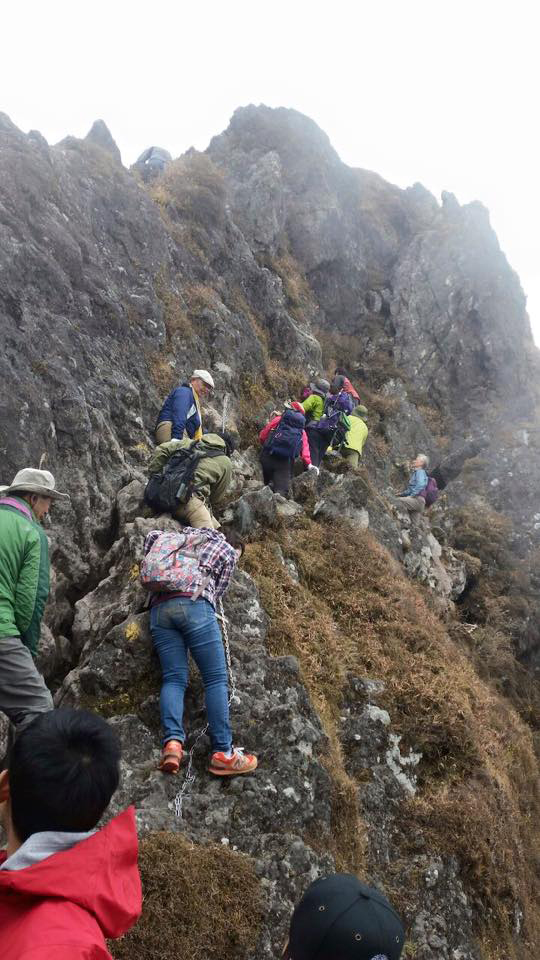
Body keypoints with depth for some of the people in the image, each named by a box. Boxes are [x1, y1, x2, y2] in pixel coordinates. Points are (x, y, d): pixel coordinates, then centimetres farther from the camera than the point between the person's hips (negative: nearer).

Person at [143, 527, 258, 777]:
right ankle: (223, 752, -9)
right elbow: (217, 591, 15)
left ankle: (172, 741, -19)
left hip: (159, 607, 5)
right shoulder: (228, 552, 21)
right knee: (216, 679, -3)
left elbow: (153, 535, 32)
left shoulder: (188, 536, 34)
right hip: (194, 604, -5)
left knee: (174, 678, 2)